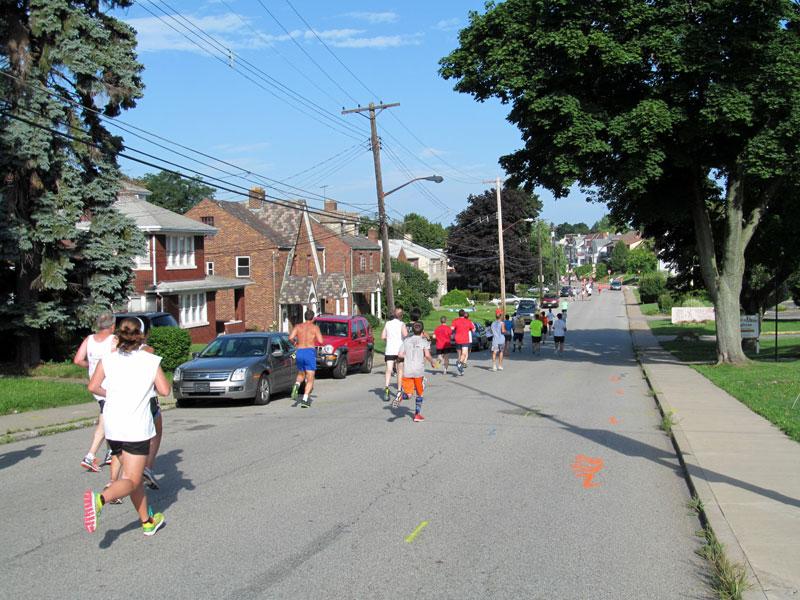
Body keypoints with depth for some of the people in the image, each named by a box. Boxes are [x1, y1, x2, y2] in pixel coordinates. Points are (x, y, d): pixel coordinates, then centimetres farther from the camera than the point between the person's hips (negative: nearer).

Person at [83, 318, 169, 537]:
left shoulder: (108, 359, 4)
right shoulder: (150, 360, -2)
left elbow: (93, 386, -3)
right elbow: (164, 390, -5)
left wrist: (110, 394, 15)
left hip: (112, 426, 4)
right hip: (137, 427, -4)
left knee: (131, 474, 18)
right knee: (132, 480, -1)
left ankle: (147, 522, 24)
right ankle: (100, 499, -30)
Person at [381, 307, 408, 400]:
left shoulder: (388, 323, 7)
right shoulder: (401, 324, -4)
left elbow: (383, 336, 6)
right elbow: (405, 334, -21)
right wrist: (407, 330, 0)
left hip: (389, 351, 2)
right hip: (400, 350, -2)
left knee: (388, 370, -8)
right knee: (400, 371, 13)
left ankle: (386, 387, -31)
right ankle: (399, 390, 18)